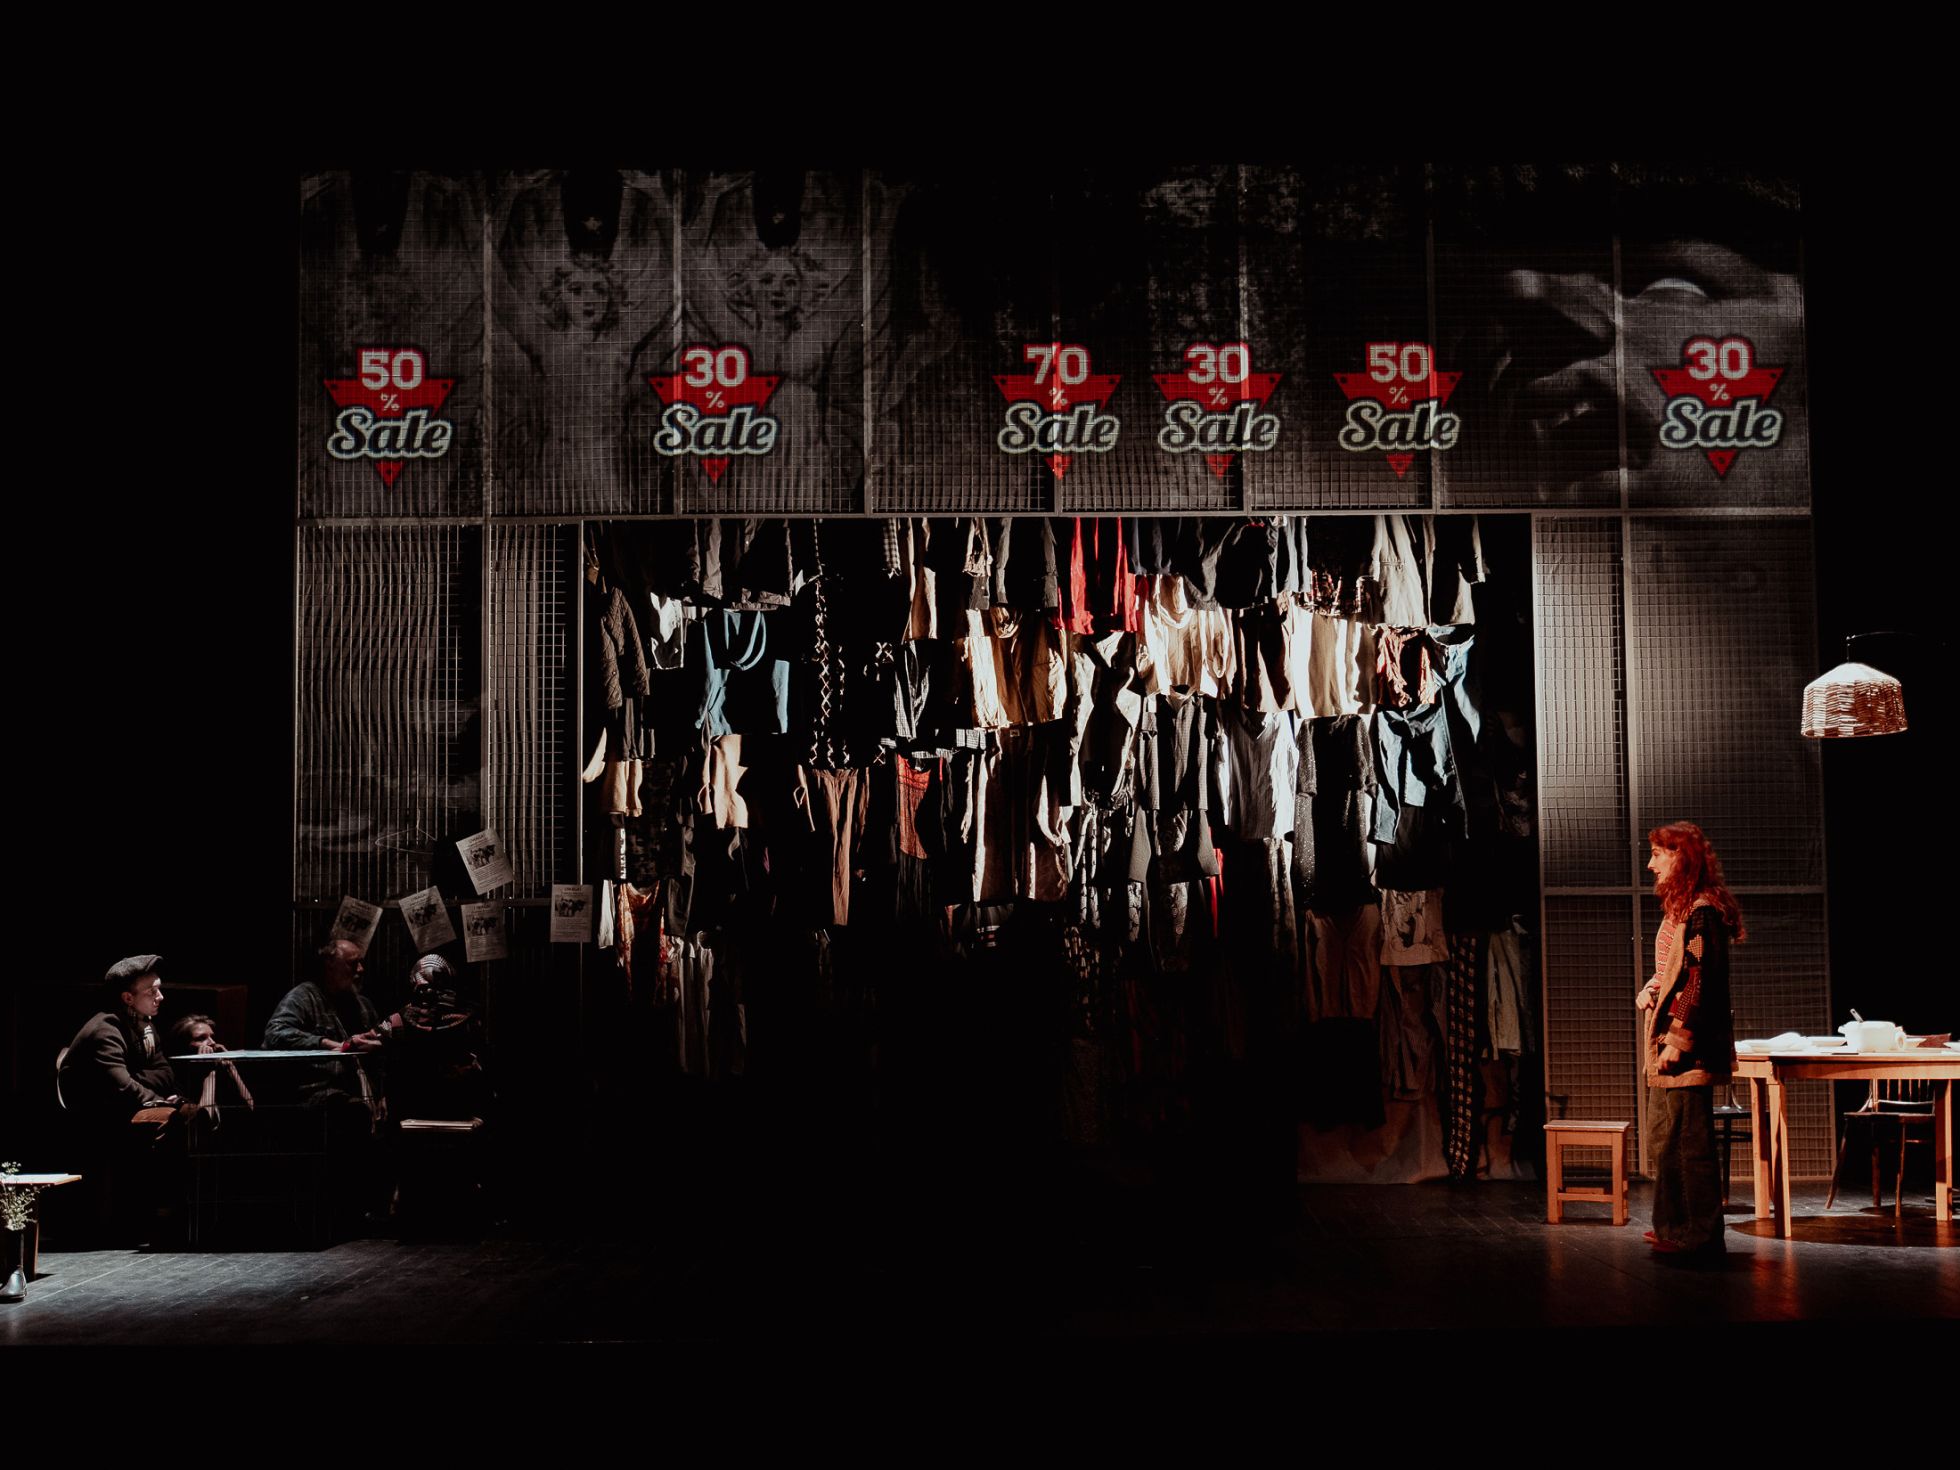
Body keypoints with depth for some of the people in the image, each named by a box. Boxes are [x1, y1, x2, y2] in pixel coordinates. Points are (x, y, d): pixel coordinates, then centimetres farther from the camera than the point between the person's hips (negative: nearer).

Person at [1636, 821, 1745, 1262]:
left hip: (1688, 1048, -11)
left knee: (1691, 1141, -7)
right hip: (1665, 1044, 11)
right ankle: (1674, 1226, 26)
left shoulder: (1701, 911, -15)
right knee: (1663, 1138, 17)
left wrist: (1677, 1040, -22)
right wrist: (1650, 990, 7)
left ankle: (1701, 1237, -2)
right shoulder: (1678, 908, 17)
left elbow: (1699, 980, -20)